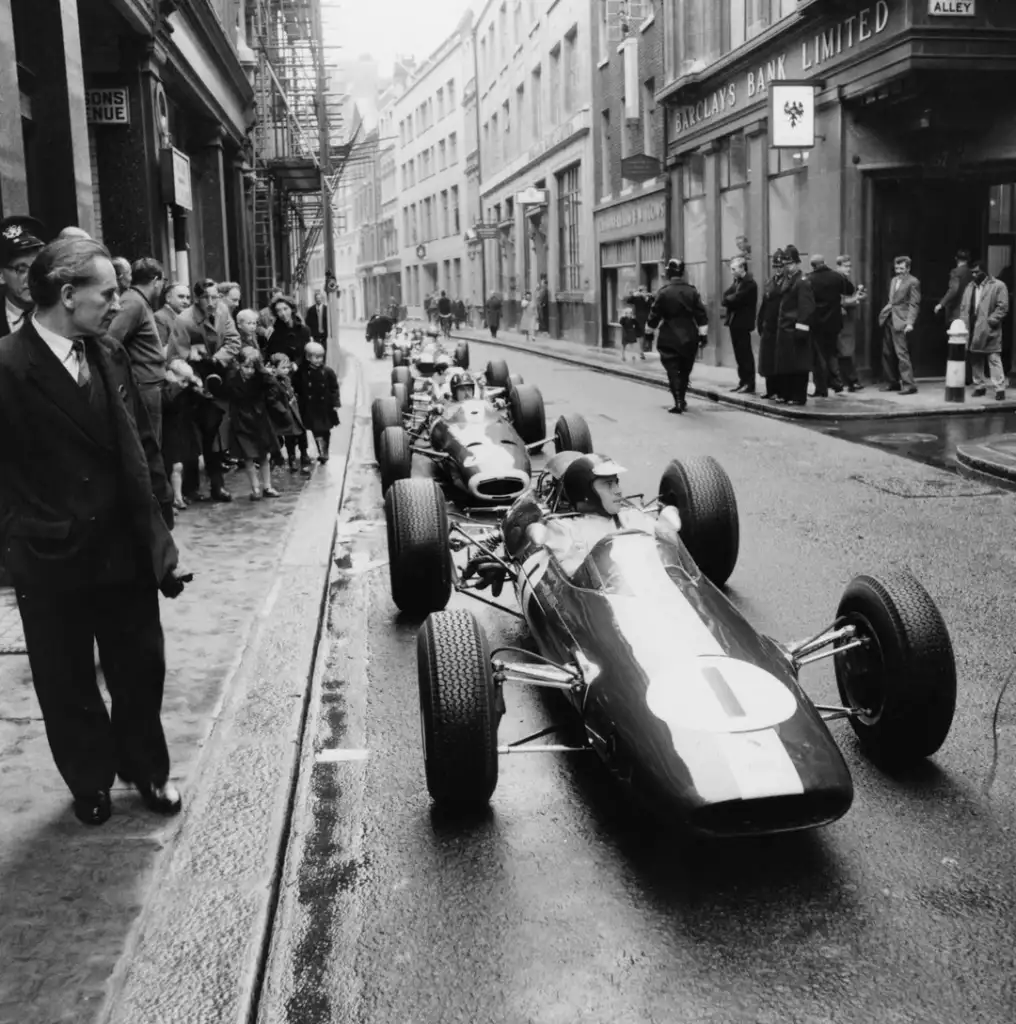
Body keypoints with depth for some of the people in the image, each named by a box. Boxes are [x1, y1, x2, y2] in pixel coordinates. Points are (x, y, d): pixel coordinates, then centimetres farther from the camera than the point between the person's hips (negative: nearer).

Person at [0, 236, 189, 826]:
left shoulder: (110, 355, 2)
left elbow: (144, 446, 6)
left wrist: (160, 526, 4)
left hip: (127, 550, 5)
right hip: (53, 562, -4)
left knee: (142, 669, 16)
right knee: (68, 685, 14)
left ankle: (147, 770, 37)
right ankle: (91, 783, 36)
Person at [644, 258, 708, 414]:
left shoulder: (663, 292, -9)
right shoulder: (692, 291, 0)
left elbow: (654, 315, -4)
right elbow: (701, 315, -1)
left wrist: (649, 331, 10)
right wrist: (703, 334, 4)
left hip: (669, 338, -3)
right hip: (689, 337, 3)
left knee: (673, 370, 0)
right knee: (685, 370, 16)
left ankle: (678, 402, -10)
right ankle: (681, 400, 26)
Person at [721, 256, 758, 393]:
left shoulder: (749, 283, -12)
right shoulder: (736, 281, 16)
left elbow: (736, 298, -20)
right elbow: (725, 297, 8)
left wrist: (727, 299, -4)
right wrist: (729, 299, -11)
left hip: (743, 323, -8)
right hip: (734, 322, 8)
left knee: (746, 355, -5)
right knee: (739, 355, 10)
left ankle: (750, 385, -2)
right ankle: (743, 382, 16)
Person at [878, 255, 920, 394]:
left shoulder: (913, 282, -5)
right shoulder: (893, 280, 19)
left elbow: (914, 304, -10)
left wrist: (910, 323, -19)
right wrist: (884, 313, 11)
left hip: (900, 321, -8)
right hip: (888, 319, 8)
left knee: (901, 353, -13)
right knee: (887, 353, 10)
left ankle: (909, 384, -11)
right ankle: (892, 382, 20)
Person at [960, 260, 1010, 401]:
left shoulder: (998, 286, -2)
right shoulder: (969, 287, 15)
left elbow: (1003, 307, -7)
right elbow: (963, 307, 15)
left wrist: (990, 321, -15)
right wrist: (963, 323, 2)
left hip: (989, 331, -6)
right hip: (972, 330, 6)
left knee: (994, 359, -8)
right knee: (975, 360, 10)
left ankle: (999, 389, -8)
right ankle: (979, 386, 20)